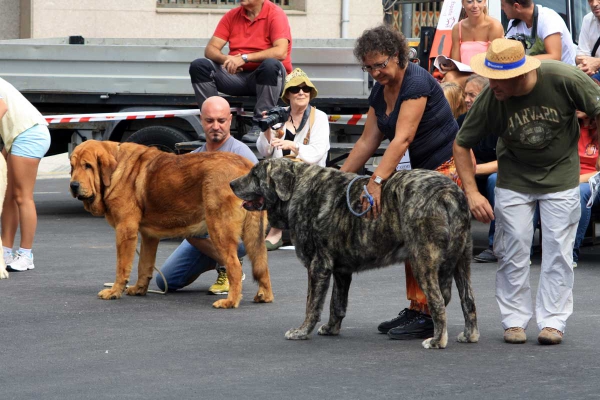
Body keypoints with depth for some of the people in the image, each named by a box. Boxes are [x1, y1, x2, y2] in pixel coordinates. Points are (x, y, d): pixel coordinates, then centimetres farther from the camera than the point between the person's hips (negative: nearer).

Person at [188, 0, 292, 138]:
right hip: (237, 76, 5)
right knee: (199, 66, -13)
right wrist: (226, 59, -21)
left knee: (271, 65, -37)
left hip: (269, 76, -5)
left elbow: (280, 52, -24)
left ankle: (259, 127, -32)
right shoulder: (232, 16, 7)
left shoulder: (275, 14, -9)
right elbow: (210, 49, 2)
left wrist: (245, 58, -28)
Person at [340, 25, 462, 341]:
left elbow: (402, 139, -30)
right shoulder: (380, 92, 7)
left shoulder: (416, 83, -21)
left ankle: (427, 316, -11)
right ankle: (415, 308, 12)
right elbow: (367, 142, 10)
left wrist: (376, 181, -37)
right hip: (423, 168, 9)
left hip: (449, 164, -9)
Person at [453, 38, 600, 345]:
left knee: (557, 248, -1)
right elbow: (461, 144, -10)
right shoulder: (490, 100, -24)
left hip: (561, 174, -1)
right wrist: (471, 192, -17)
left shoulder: (563, 79, -27)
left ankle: (553, 321, 6)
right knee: (513, 249, 0)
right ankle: (515, 320, 12)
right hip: (514, 179, 1)